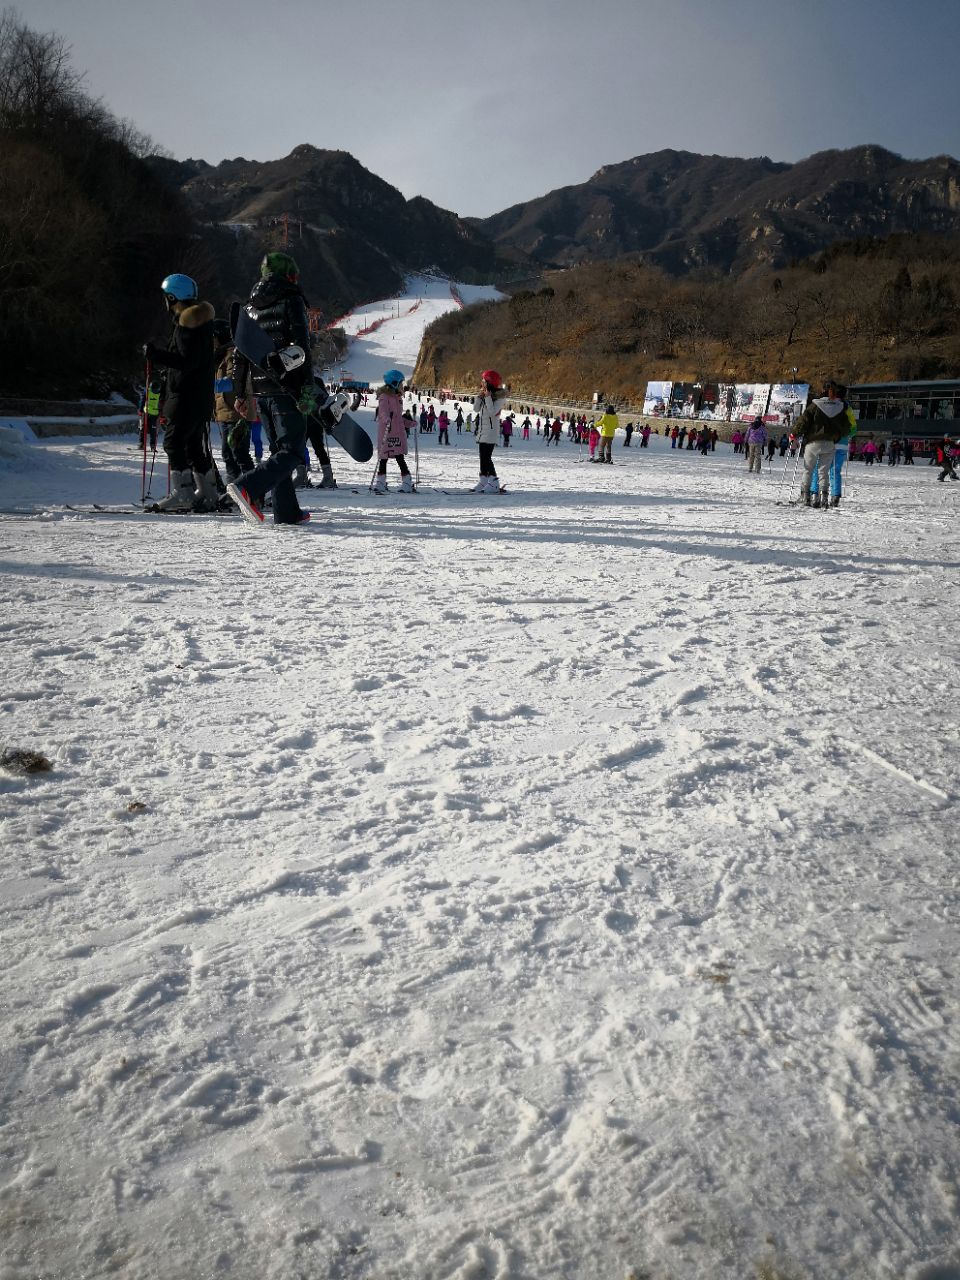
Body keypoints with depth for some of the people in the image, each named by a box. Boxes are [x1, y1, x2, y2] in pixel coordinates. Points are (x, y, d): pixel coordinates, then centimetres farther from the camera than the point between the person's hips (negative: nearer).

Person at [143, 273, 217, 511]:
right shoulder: (200, 319, 17)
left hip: (187, 396, -10)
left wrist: (155, 354, -16)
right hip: (199, 395, 10)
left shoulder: (188, 321, -14)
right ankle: (208, 494, 16)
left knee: (174, 440, -8)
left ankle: (182, 492, -11)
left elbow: (187, 360, -21)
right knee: (194, 444, 13)